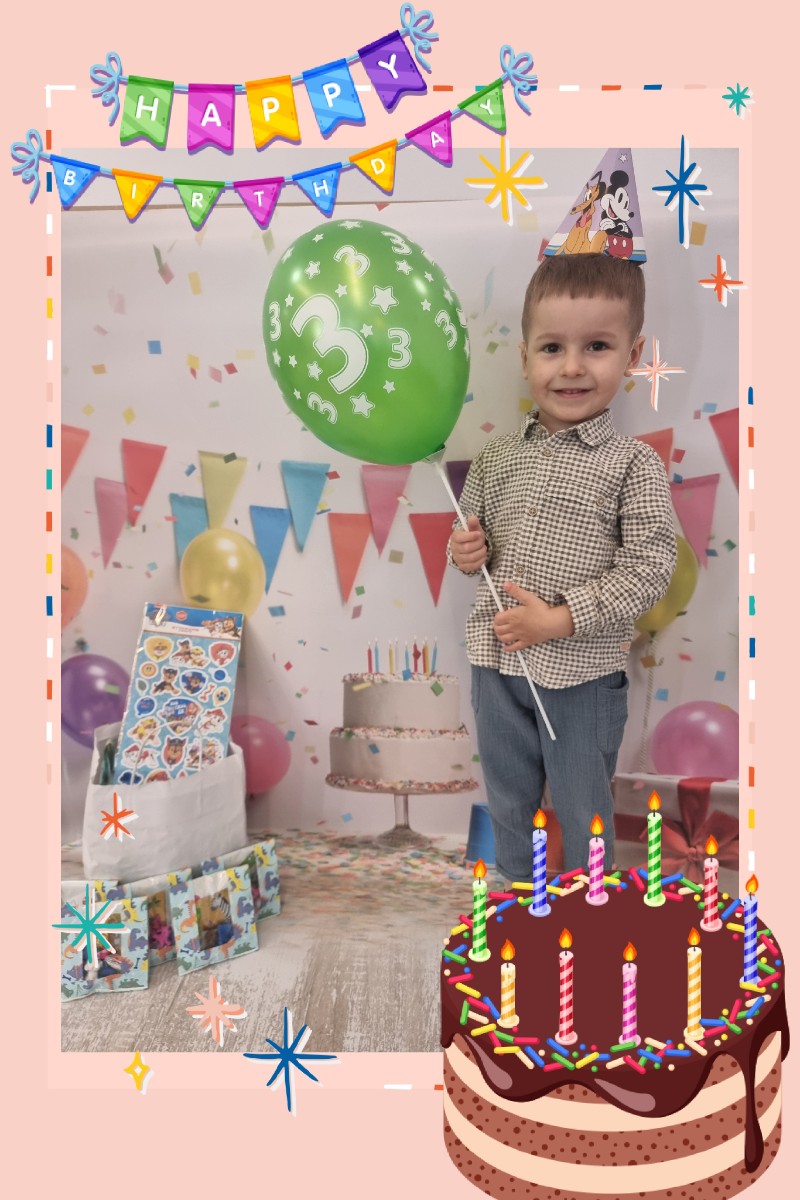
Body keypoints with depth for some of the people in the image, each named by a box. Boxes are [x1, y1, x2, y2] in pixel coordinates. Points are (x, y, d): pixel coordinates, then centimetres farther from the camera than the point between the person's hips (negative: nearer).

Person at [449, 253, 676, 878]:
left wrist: (559, 619, -21)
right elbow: (470, 533, 15)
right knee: (507, 804, 21)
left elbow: (650, 568, -16)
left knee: (583, 813, 15)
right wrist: (465, 552, -8)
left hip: (584, 674, -4)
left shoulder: (634, 465, -11)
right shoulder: (497, 458, 2)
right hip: (497, 665, 4)